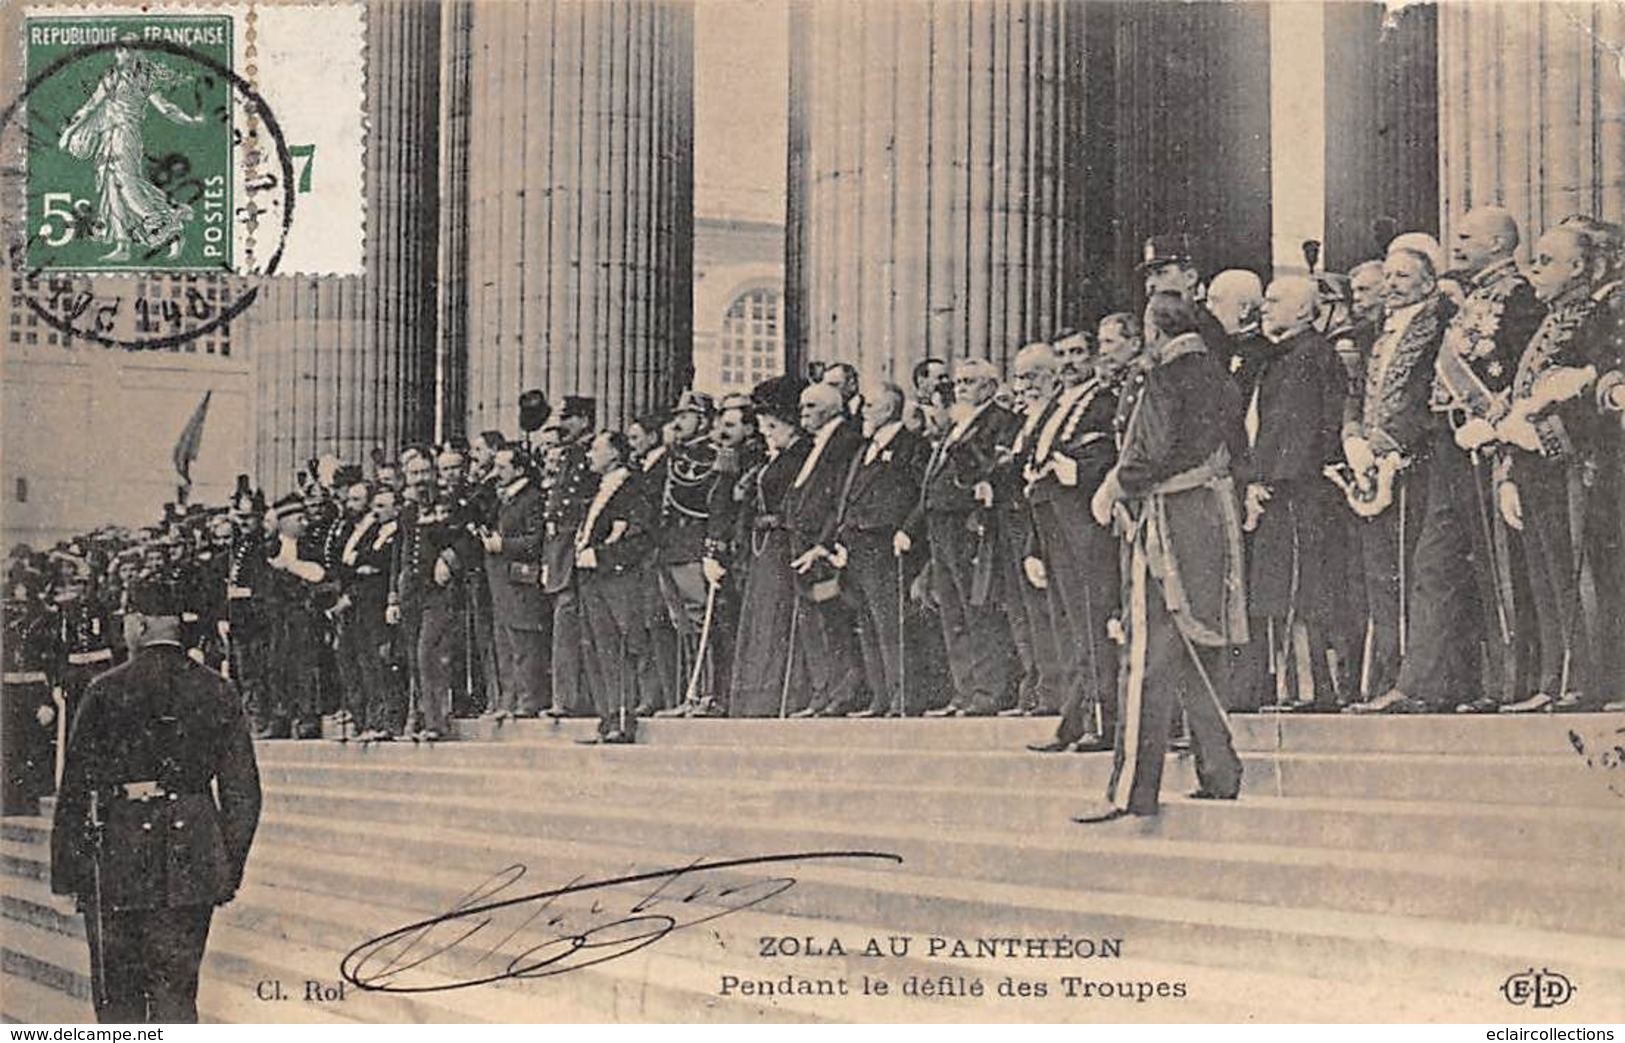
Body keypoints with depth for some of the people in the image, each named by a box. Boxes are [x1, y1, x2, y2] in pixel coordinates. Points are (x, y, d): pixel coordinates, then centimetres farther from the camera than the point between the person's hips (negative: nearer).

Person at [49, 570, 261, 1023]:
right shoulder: (218, 692, 3)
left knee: (117, 998, 9)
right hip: (192, 865, 3)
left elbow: (76, 789, -5)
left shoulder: (107, 692, -6)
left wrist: (66, 872, 2)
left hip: (116, 865, -3)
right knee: (177, 992, 9)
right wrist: (230, 869, 14)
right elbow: (243, 793, 6)